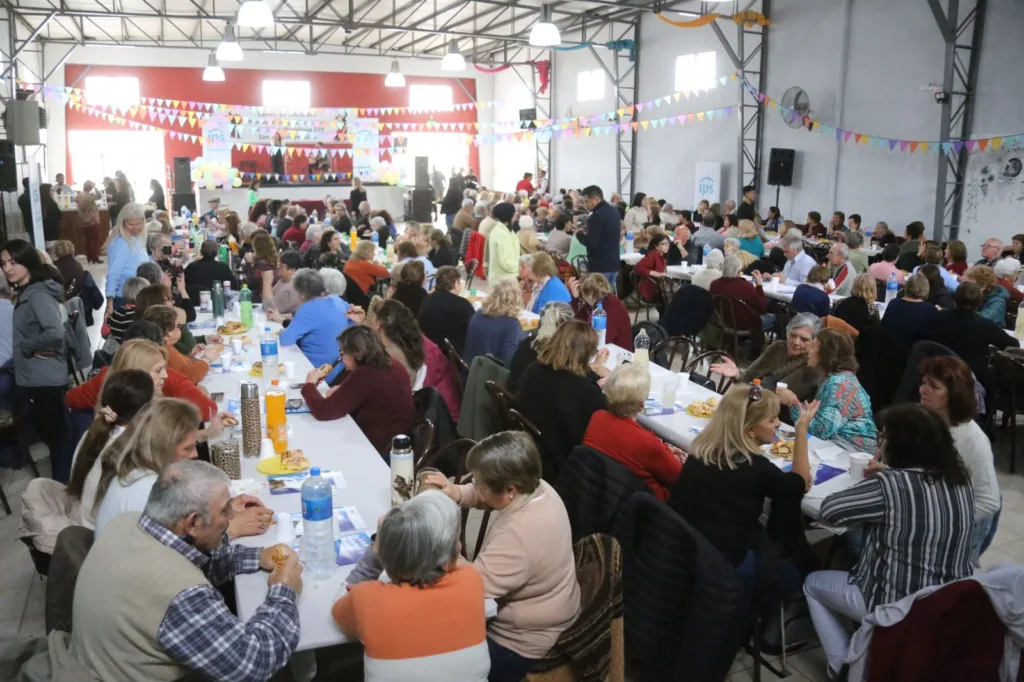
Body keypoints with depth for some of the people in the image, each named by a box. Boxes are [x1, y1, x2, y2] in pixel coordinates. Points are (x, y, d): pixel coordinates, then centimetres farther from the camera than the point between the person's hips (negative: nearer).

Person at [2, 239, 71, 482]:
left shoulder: (38, 294, -16)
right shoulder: (26, 294, 13)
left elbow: (55, 332, -30)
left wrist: (26, 347, -15)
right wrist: (30, 348, 1)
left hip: (45, 379, -9)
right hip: (34, 379, 10)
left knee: (56, 438, 0)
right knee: (52, 436, 17)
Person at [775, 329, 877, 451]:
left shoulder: (838, 383, -18)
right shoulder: (838, 377, 12)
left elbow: (820, 431, -24)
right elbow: (818, 417, 5)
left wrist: (793, 403, -18)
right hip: (836, 443, 8)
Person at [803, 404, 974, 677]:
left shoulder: (889, 485, -26)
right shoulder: (960, 480, -4)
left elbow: (829, 511, -16)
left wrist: (876, 482, 0)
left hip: (896, 605, -7)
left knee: (812, 584, 18)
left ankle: (844, 666, 13)